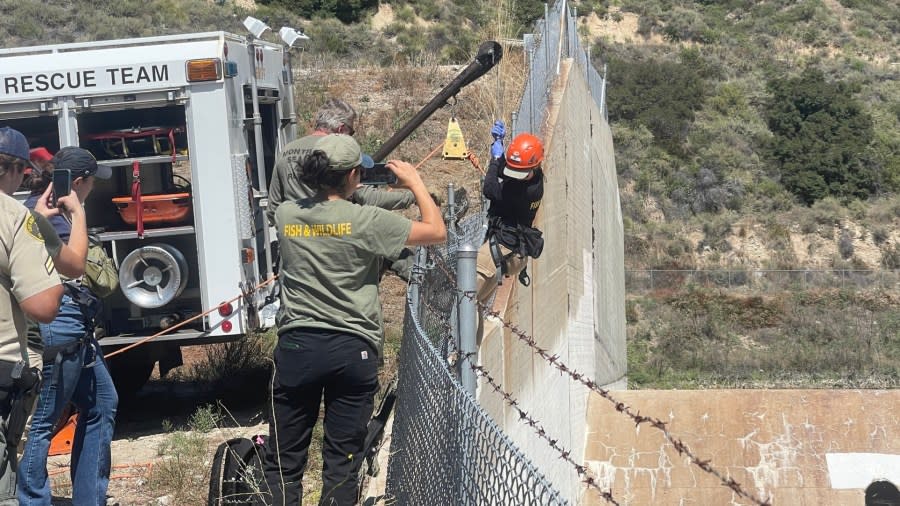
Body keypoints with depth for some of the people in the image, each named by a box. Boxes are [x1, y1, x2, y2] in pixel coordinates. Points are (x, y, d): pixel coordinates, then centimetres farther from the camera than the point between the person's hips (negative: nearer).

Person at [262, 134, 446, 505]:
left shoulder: (285, 215, 0)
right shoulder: (367, 221, -11)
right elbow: (437, 232, -2)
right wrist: (415, 181, 9)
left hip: (297, 345, 3)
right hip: (352, 349, -2)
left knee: (284, 459, 12)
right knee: (342, 459, 8)